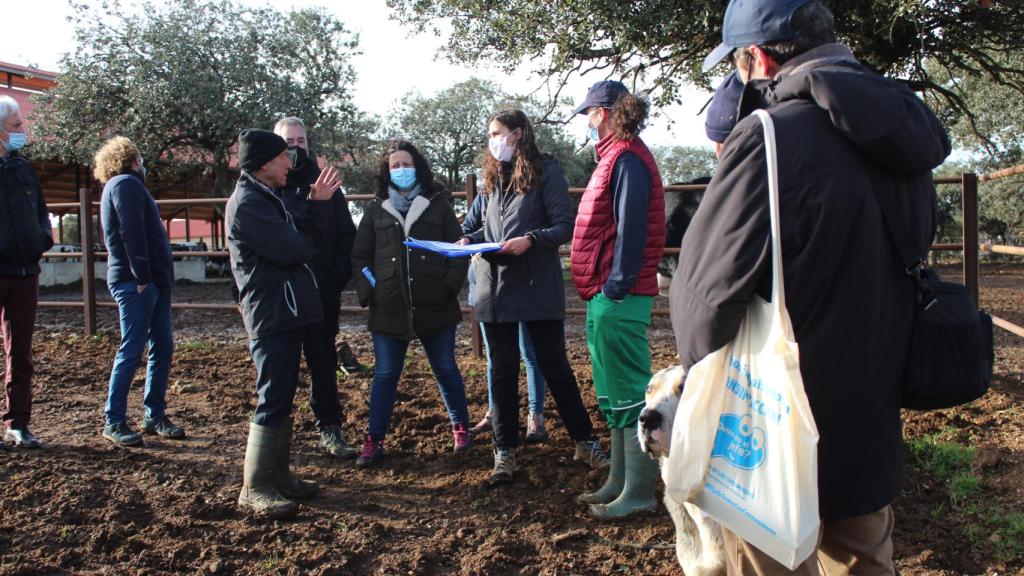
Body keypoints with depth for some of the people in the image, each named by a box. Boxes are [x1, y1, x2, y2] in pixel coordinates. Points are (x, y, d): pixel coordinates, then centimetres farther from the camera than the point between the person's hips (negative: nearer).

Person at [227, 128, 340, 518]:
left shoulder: (267, 197, 18)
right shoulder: (247, 203, -15)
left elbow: (299, 236, 11)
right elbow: (292, 249, -20)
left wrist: (318, 203, 6)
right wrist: (311, 245, -1)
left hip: (287, 311, 10)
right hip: (271, 314, -10)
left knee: (282, 398, 15)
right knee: (272, 401, -7)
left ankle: (277, 474, 24)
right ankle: (254, 489, 1)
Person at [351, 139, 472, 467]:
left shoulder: (437, 205, 4)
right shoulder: (376, 211, 8)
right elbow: (360, 257, 8)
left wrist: (451, 285, -9)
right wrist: (368, 293, -5)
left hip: (435, 307, -1)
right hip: (389, 310, 1)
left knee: (446, 369, 11)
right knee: (385, 375, 7)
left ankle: (461, 427, 27)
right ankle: (373, 440, 16)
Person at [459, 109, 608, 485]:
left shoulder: (546, 171, -4)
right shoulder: (493, 178, 15)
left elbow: (564, 226, -9)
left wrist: (530, 240, -24)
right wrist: (470, 240, 1)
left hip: (538, 286, -5)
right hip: (495, 286, 6)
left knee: (554, 365, 3)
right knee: (502, 371, 8)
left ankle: (584, 442, 18)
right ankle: (505, 452, 17)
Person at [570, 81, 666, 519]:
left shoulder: (626, 159, -12)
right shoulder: (617, 156, 18)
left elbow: (632, 229, -20)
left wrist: (615, 286, -21)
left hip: (618, 298, -11)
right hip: (607, 294, 11)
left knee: (627, 393, -4)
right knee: (614, 395, 16)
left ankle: (639, 493, 5)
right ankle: (620, 482, 27)